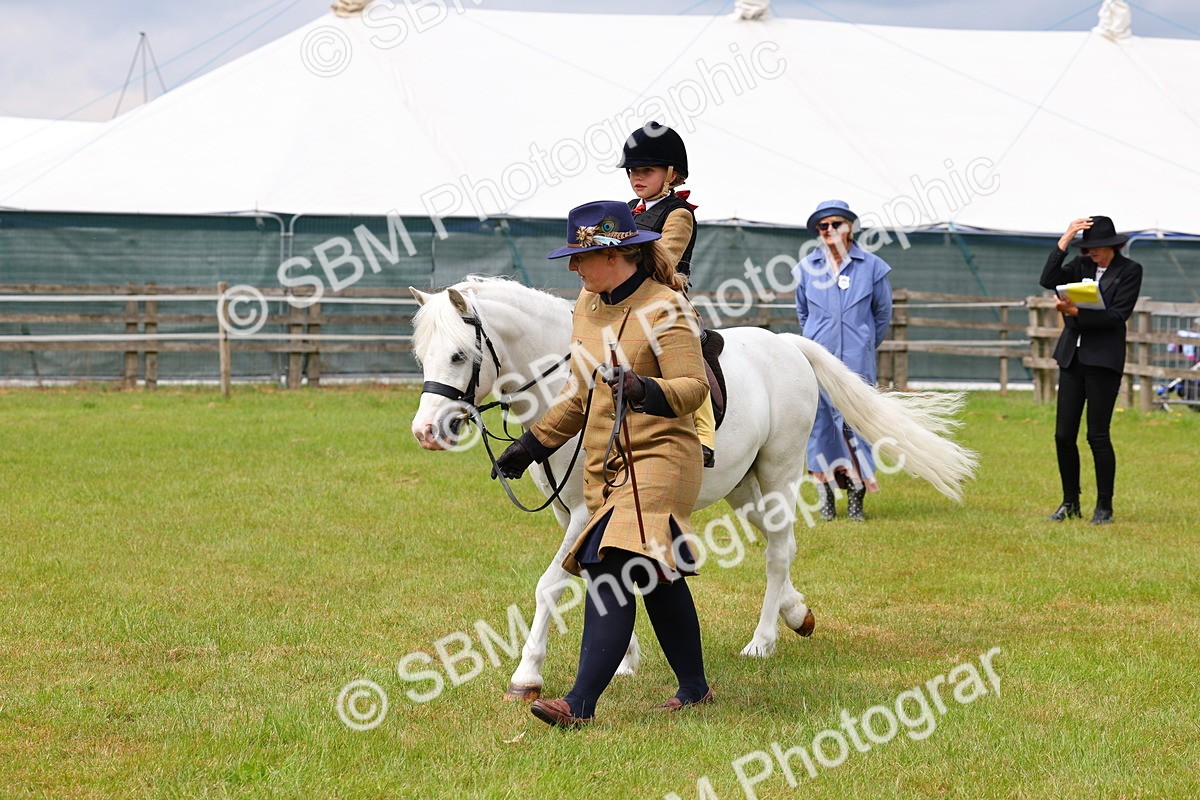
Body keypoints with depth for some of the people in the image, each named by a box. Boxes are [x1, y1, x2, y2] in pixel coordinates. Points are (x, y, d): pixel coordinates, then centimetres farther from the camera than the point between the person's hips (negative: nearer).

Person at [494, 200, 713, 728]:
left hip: (657, 458, -8)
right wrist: (533, 444, 20)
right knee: (656, 576, 16)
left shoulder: (665, 308, -12)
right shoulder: (588, 304, 13)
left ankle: (581, 704, -23)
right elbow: (580, 393, 22)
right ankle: (694, 688, 28)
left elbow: (694, 387, -18)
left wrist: (646, 391, -36)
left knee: (609, 571, -18)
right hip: (605, 466, 9)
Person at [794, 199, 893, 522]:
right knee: (819, 422, 1)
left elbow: (883, 312, 13)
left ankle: (856, 496, 1)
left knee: (854, 421, -6)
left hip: (856, 361, -2)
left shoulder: (871, 266, 2)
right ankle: (825, 494, 9)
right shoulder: (807, 267, 7)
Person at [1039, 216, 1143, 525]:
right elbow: (1049, 280, -6)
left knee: (1097, 435, -5)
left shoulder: (1130, 270, -3)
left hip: (1103, 360, -5)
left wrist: (1076, 312, -21)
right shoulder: (1081, 265, 10)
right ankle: (1070, 503, 15)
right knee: (1063, 435, 4)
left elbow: (1117, 316, -12)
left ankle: (1105, 507, 6)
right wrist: (1064, 240, -11)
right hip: (1072, 357, 5)